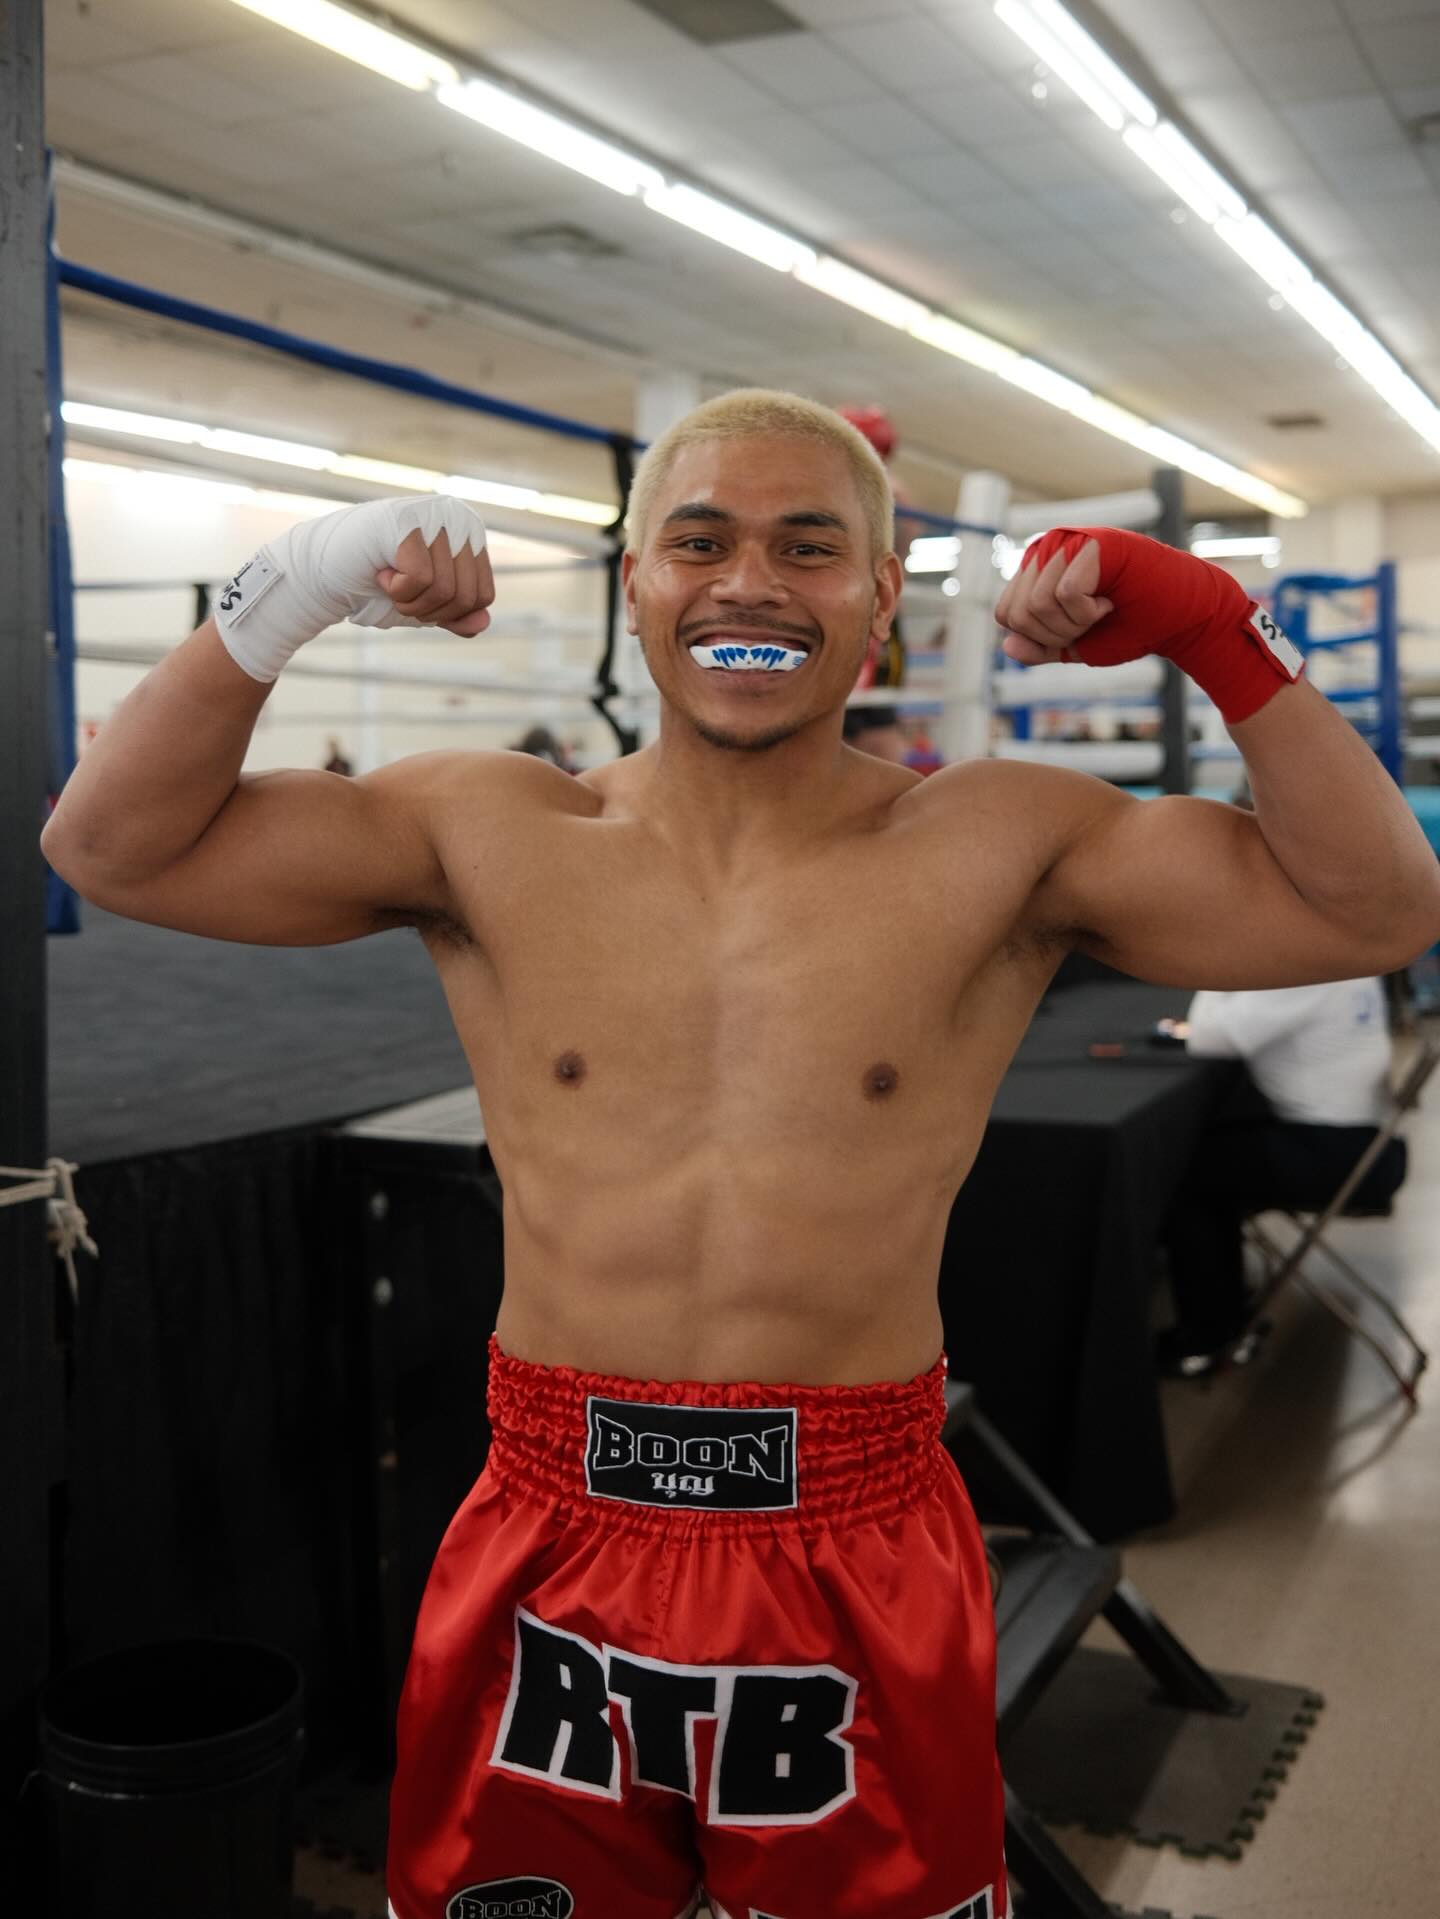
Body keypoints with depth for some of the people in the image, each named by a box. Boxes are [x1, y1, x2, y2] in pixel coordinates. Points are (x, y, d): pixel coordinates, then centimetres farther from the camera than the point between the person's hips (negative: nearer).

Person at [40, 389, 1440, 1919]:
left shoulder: (998, 850, -5)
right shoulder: (488, 837, -2)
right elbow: (111, 844, -3)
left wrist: (1211, 631, -15)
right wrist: (296, 590, -13)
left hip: (864, 1565, -1)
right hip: (548, 1550, 2)